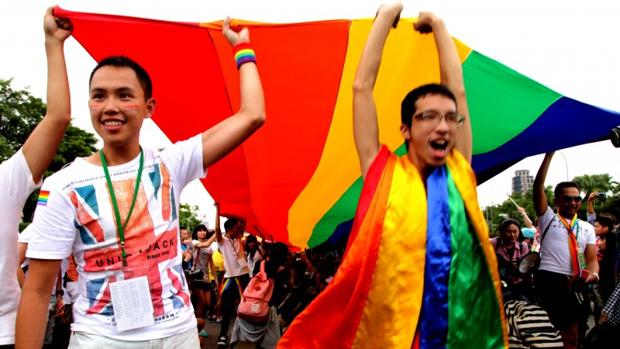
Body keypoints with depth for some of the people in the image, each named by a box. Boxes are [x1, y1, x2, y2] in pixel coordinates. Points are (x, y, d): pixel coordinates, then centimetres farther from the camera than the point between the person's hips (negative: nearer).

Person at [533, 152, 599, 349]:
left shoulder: (587, 228, 19)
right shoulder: (548, 218, 8)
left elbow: (592, 258, 7)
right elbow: (538, 187, -4)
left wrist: (592, 273, -17)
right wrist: (549, 155, -8)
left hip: (576, 283, 4)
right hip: (550, 279, -4)